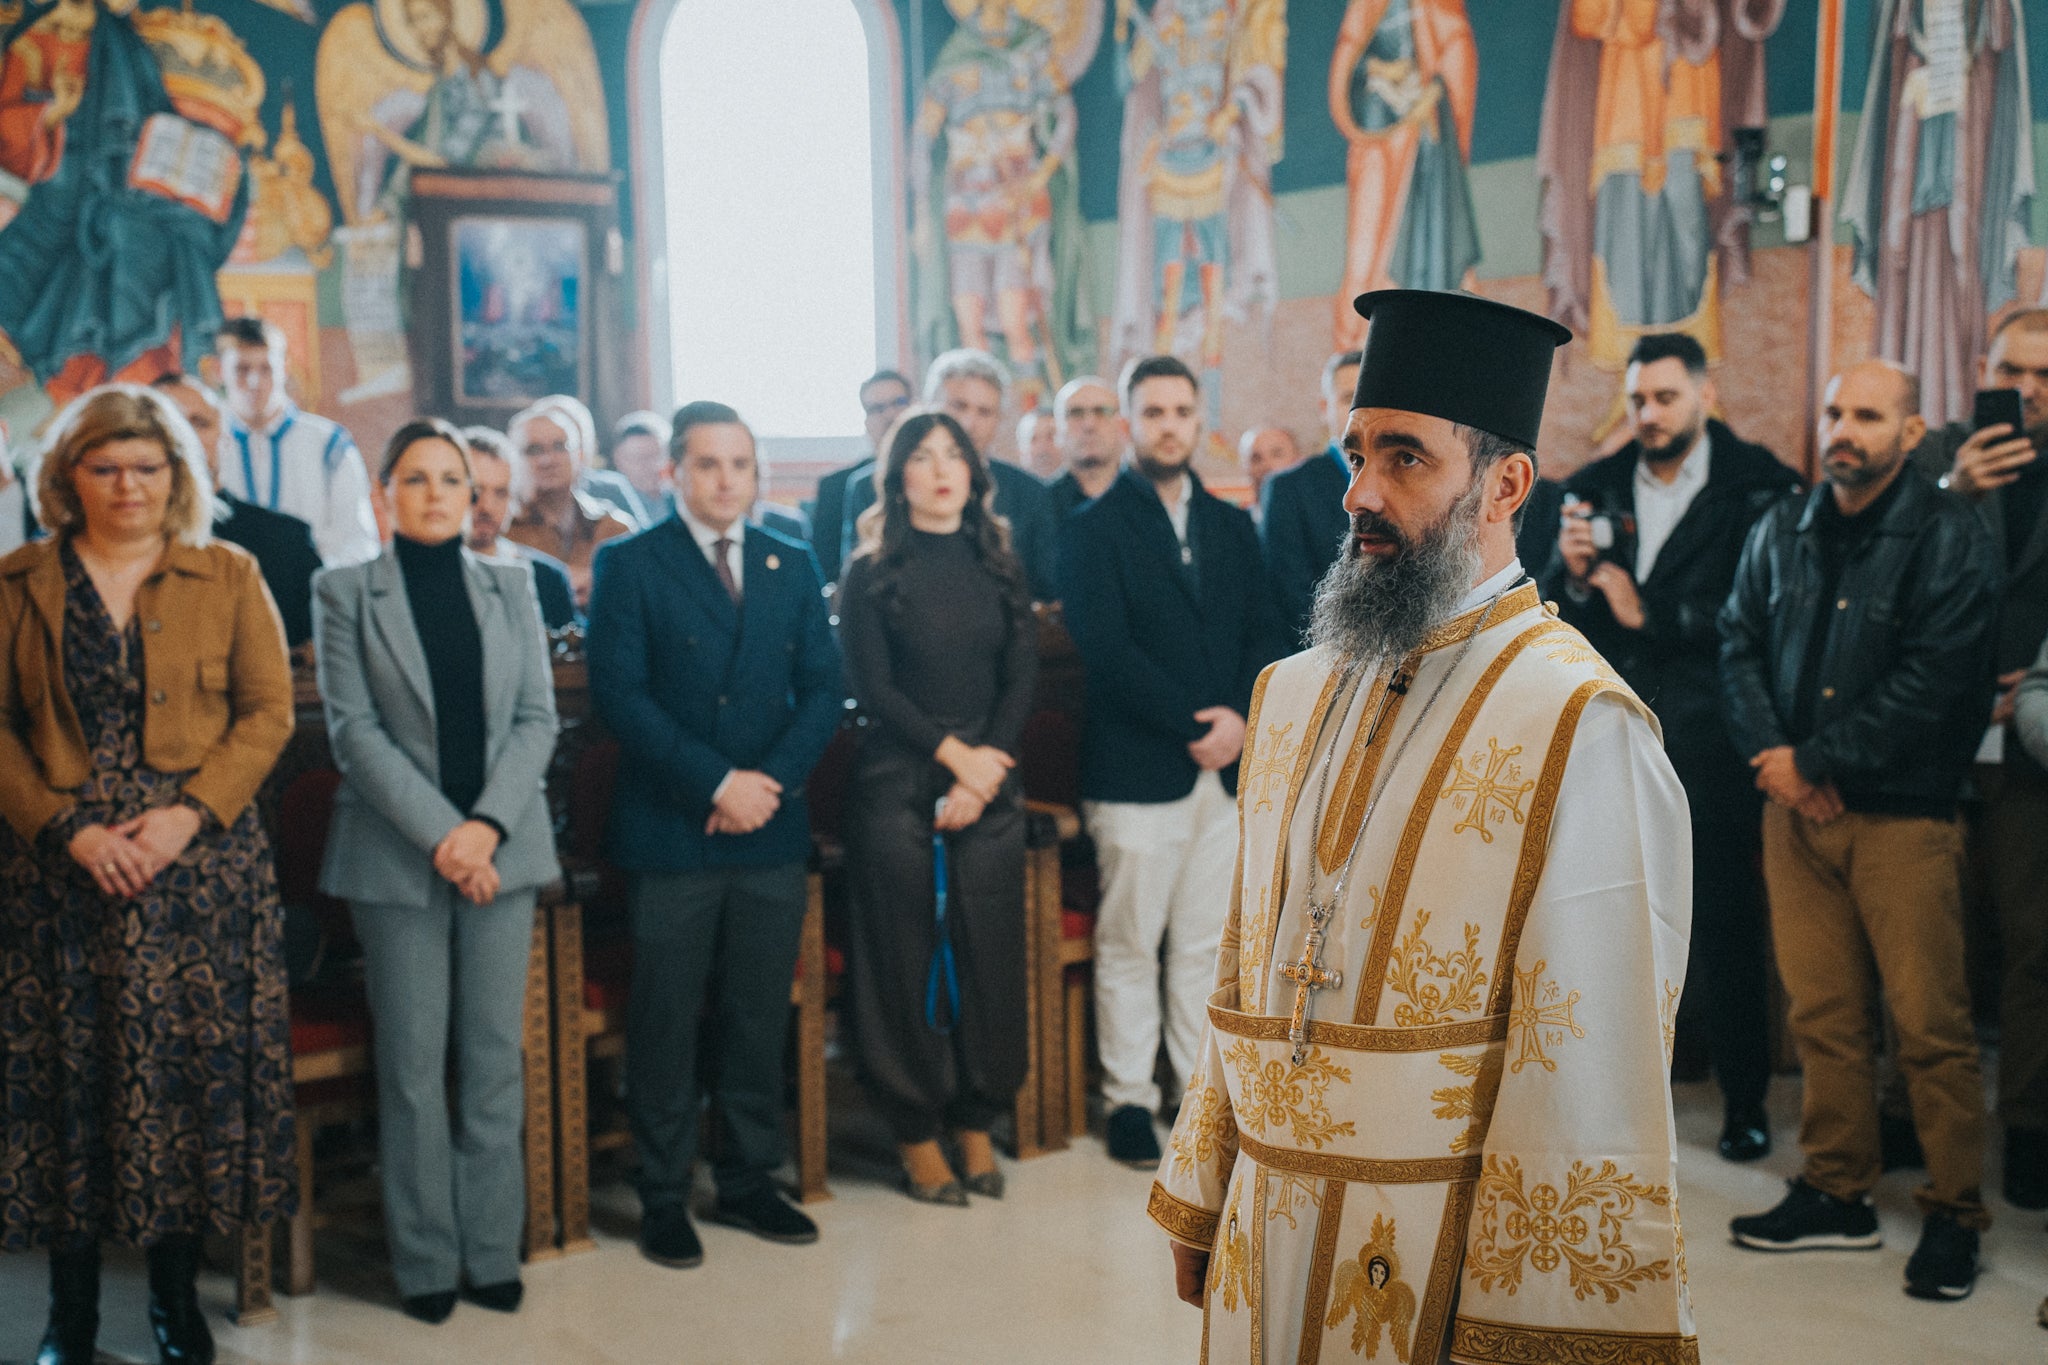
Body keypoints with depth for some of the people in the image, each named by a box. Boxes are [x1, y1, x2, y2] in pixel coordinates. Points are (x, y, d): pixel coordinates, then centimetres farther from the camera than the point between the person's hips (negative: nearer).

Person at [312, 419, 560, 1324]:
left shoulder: (510, 585, 10)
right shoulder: (346, 592, 2)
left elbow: (537, 717, 4)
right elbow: (354, 729, -5)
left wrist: (487, 824, -10)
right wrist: (438, 834, -14)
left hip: (501, 847, 2)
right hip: (396, 853, -2)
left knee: (495, 1056, 6)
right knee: (413, 1066, 3)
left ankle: (493, 1251, 15)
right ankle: (427, 1261, 13)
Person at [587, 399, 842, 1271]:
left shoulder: (792, 565, 12)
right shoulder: (630, 566, -1)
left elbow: (822, 689, 7)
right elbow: (619, 692, -10)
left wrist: (771, 780, -9)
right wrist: (716, 781, -15)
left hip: (771, 834, 4)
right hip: (670, 834, -3)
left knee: (760, 1019, 9)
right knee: (666, 1024, 3)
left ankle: (749, 1182, 22)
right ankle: (663, 1196, 15)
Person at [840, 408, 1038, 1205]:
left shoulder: (998, 565, 11)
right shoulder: (873, 572, 2)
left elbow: (1022, 675, 4)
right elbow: (871, 687, -5)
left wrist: (981, 777, -7)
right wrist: (953, 753, -11)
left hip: (989, 787, 3)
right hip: (898, 788, -3)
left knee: (990, 953, 3)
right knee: (907, 958, 1)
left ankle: (976, 1123, 16)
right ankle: (916, 1132, 11)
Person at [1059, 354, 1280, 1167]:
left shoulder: (1232, 526, 16)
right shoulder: (1093, 528, 0)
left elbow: (1262, 635, 11)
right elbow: (1105, 647, -10)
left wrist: (1242, 717, -7)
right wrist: (1190, 725, -14)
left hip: (1226, 764, 4)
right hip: (1136, 768, -4)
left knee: (1205, 942, 9)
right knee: (1128, 944, 1)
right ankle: (1129, 1096, 11)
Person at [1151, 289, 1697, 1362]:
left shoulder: (1580, 730, -14)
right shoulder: (1294, 695, 7)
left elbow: (1592, 1065, -16)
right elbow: (1245, 973, 10)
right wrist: (1199, 1204, 10)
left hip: (1439, 1265, -5)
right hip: (1266, 1237, 6)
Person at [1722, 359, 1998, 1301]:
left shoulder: (1948, 537, -6)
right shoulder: (1782, 532, 12)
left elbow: (1931, 682, -14)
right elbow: (1739, 642, 12)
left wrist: (1813, 761, -12)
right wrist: (1771, 754, -4)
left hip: (1903, 815, -4)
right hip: (1797, 808, 5)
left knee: (1929, 1022, -3)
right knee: (1822, 1012, 8)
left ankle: (1953, 1215, 9)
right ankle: (1838, 1195, 19)